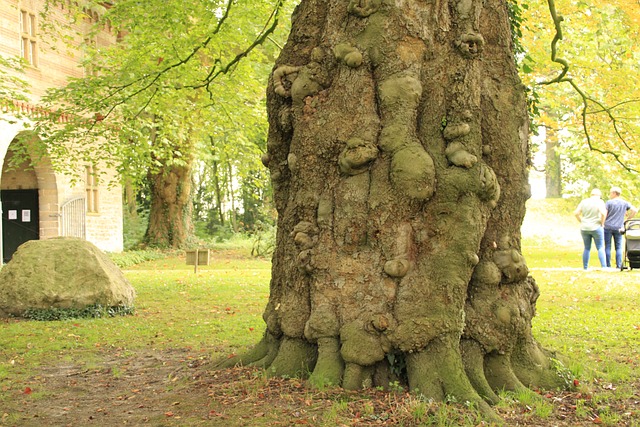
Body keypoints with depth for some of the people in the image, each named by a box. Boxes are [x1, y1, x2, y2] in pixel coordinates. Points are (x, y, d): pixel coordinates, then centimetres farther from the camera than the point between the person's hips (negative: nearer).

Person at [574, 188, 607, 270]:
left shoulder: (584, 201, 6)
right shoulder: (599, 202, -6)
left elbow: (576, 213, 1)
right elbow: (603, 213, -20)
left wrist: (582, 222, 9)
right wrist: (602, 223, -7)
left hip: (584, 228, 4)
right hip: (596, 228, -4)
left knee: (587, 248, 12)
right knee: (600, 248, 3)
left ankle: (585, 268, 13)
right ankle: (604, 267, -5)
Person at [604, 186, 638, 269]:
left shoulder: (609, 202, -6)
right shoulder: (625, 203, 6)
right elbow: (635, 210, 1)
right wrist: (626, 219, 8)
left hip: (608, 227, -3)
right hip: (618, 228, 3)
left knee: (607, 247, 4)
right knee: (618, 247, 8)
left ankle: (608, 266, 3)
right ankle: (619, 266, 3)